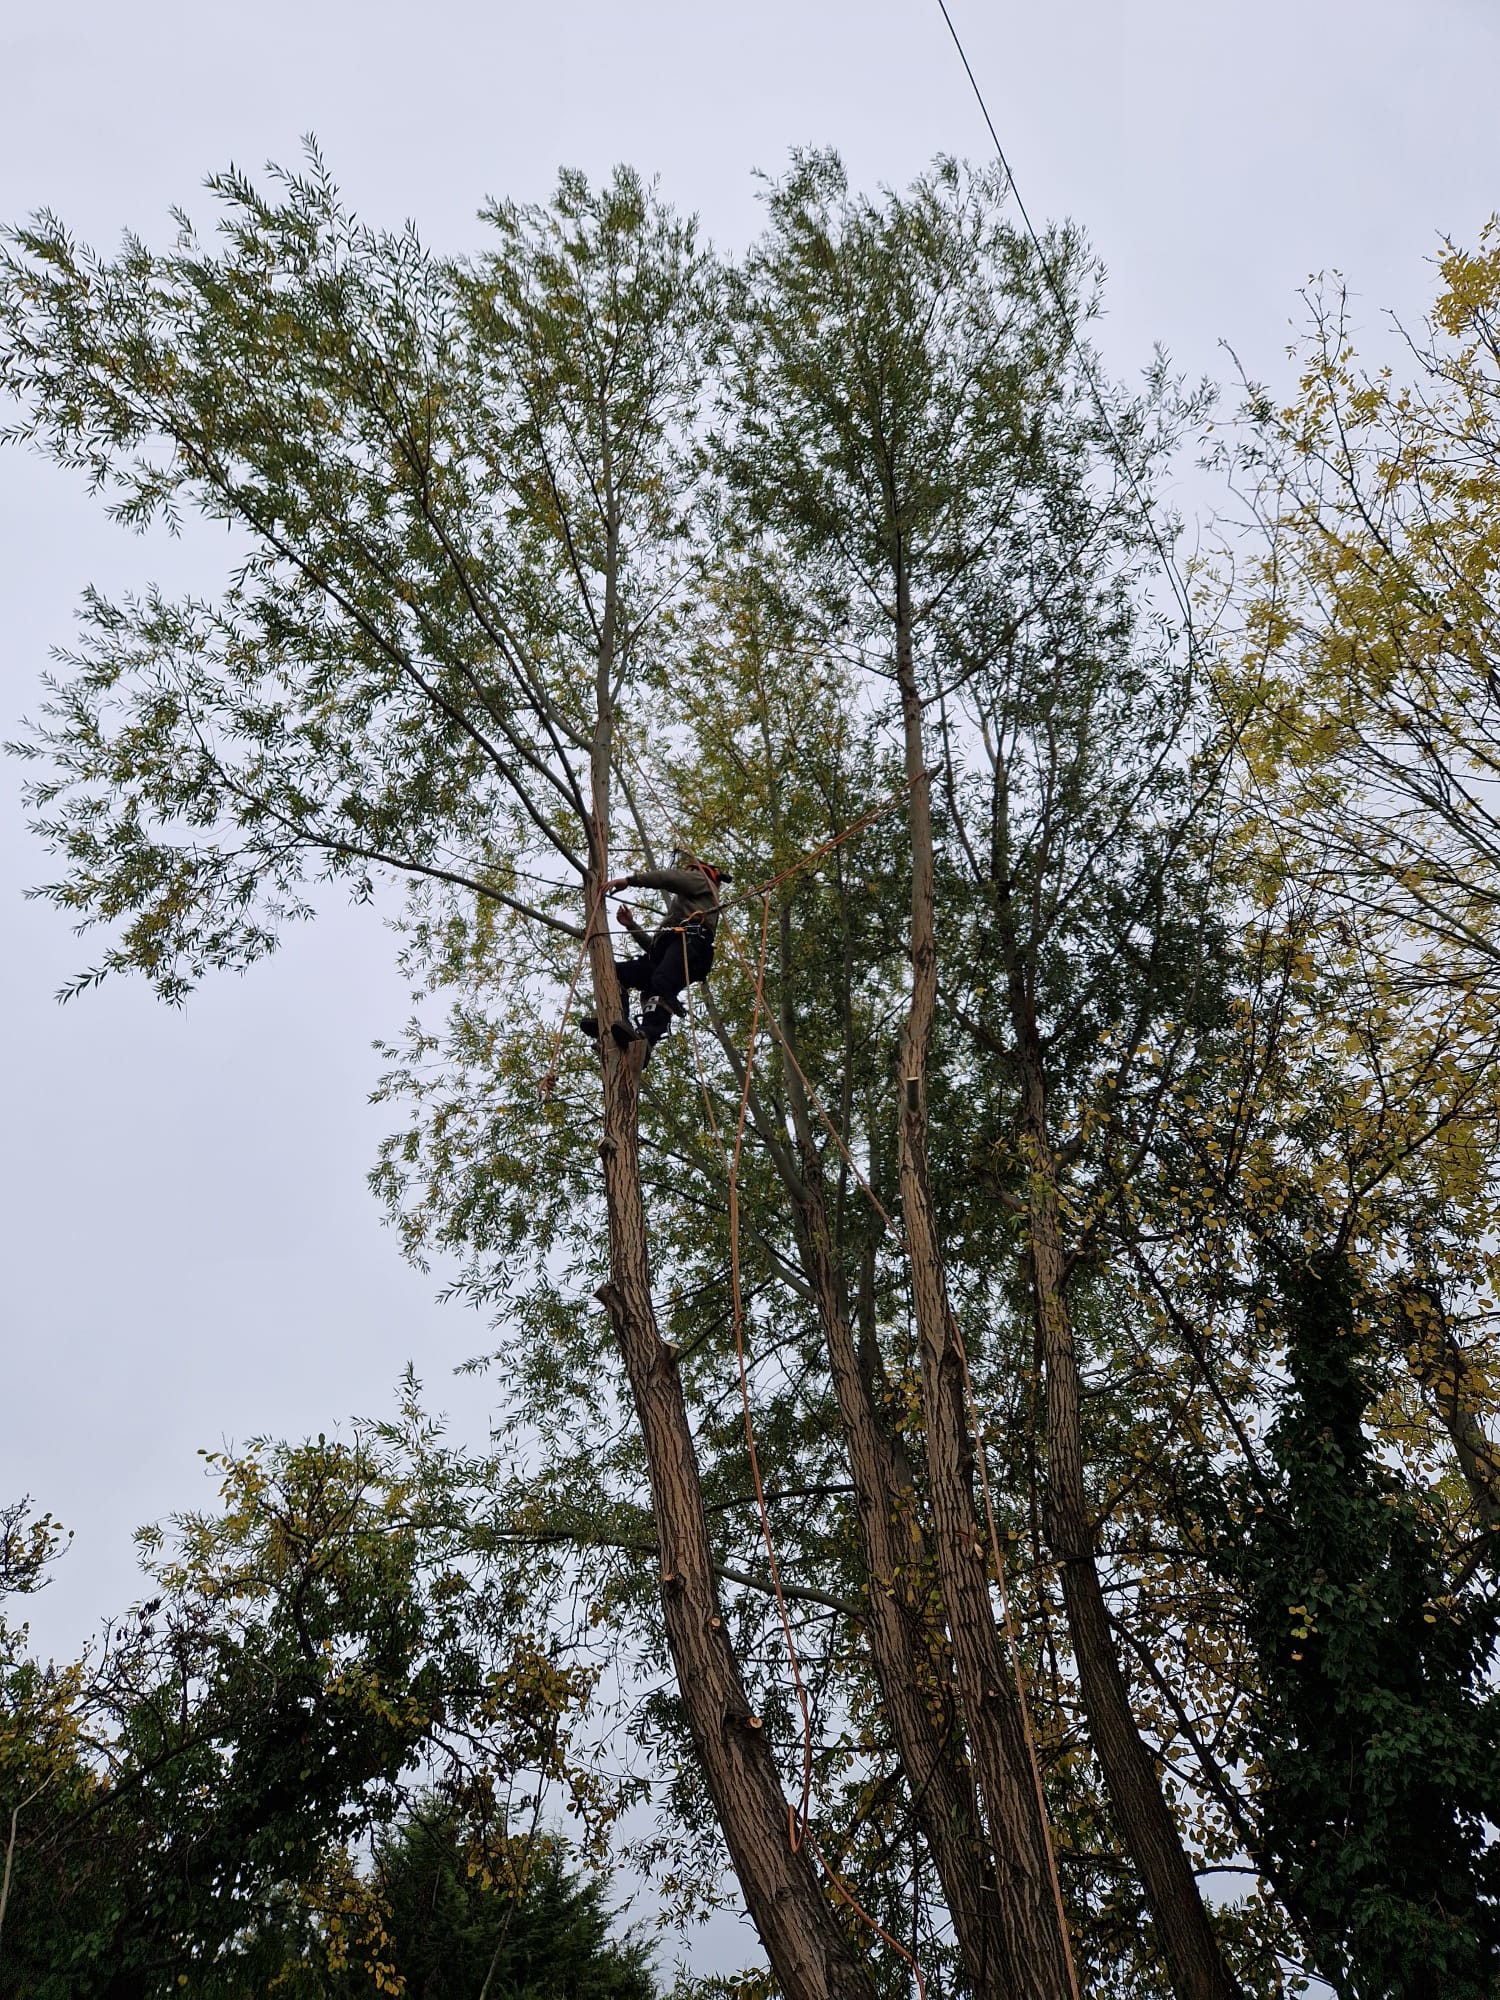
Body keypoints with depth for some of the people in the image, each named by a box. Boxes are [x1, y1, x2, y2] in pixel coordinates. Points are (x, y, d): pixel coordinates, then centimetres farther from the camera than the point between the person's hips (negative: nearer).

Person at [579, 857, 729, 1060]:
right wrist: (631, 925, 33)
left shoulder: (701, 880, 26)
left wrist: (629, 880, 5)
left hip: (690, 943, -9)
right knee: (616, 972, -5)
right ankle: (613, 1023, -26)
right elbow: (654, 945, 37)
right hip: (665, 951, 9)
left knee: (660, 984, -35)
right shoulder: (681, 904, 46)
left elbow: (669, 878, 5)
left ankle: (646, 1038, -58)